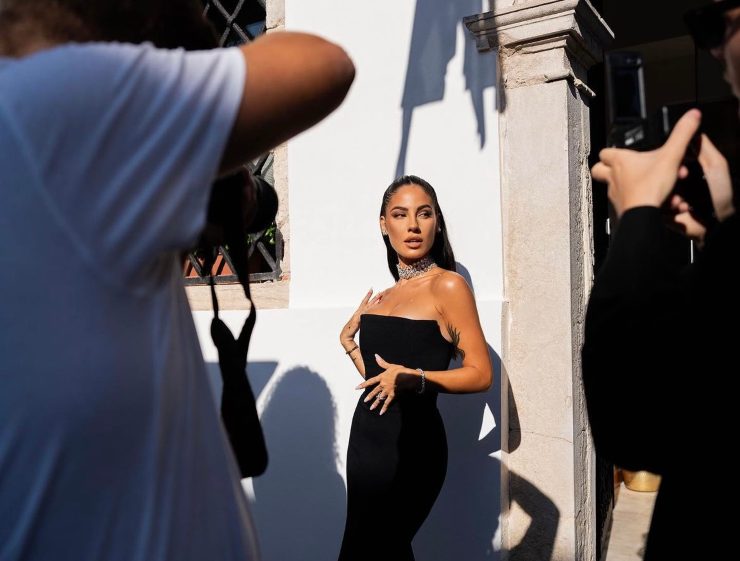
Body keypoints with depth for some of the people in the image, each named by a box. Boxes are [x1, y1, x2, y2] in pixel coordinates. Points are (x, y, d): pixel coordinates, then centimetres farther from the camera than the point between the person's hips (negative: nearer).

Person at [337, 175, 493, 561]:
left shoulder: (448, 286, -8)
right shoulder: (385, 296, 12)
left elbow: (480, 374, -12)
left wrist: (414, 378, -22)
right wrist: (349, 341, 6)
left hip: (410, 441, -7)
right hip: (367, 434, 7)